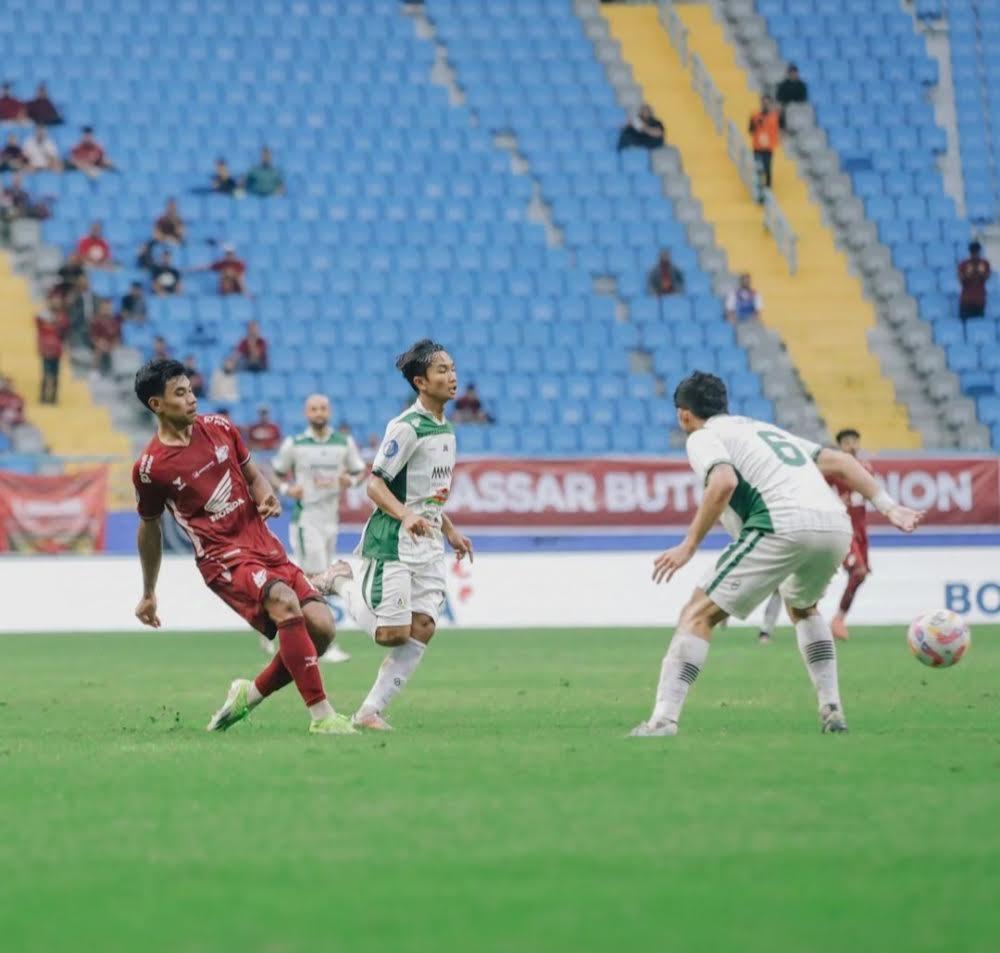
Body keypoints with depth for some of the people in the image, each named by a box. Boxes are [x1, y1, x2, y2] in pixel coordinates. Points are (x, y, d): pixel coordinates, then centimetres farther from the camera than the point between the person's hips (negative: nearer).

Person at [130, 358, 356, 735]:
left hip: (265, 547, 6)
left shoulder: (219, 428, 7)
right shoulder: (150, 468, -5)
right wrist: (149, 594, 20)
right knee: (284, 601, -34)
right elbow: (149, 528, 10)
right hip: (223, 559, -6)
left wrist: (266, 497, -3)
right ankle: (322, 716, -34)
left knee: (322, 627, -10)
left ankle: (252, 693, 14)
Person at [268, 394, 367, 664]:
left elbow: (360, 471, 16)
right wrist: (286, 489, -11)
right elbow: (277, 473, 9)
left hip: (331, 518, 5)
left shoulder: (344, 443, 7)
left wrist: (351, 480, -7)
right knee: (317, 581, -12)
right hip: (305, 518, -5)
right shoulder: (294, 444, -1)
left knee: (305, 582, 10)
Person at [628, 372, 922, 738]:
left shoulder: (703, 437, 12)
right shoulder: (766, 430, 34)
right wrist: (887, 506, 22)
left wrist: (689, 546, -8)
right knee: (802, 608, 36)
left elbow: (723, 482, -10)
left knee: (699, 615, 0)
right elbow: (840, 462, 26)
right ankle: (832, 710, 27)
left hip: (784, 525, -7)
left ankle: (664, 719, -12)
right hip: (836, 526, 7)